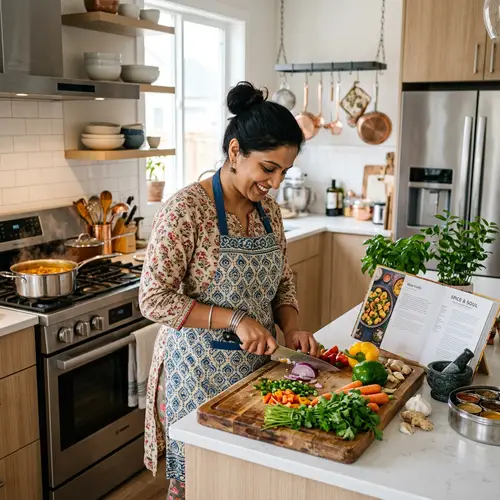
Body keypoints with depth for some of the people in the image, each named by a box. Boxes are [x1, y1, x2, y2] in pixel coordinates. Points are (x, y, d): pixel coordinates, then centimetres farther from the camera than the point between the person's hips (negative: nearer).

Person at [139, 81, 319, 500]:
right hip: (199, 370, -6)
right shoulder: (187, 209, -19)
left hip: (256, 365, 6)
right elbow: (154, 299, -20)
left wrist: (291, 328, -6)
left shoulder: (268, 209, 3)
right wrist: (235, 319, -23)